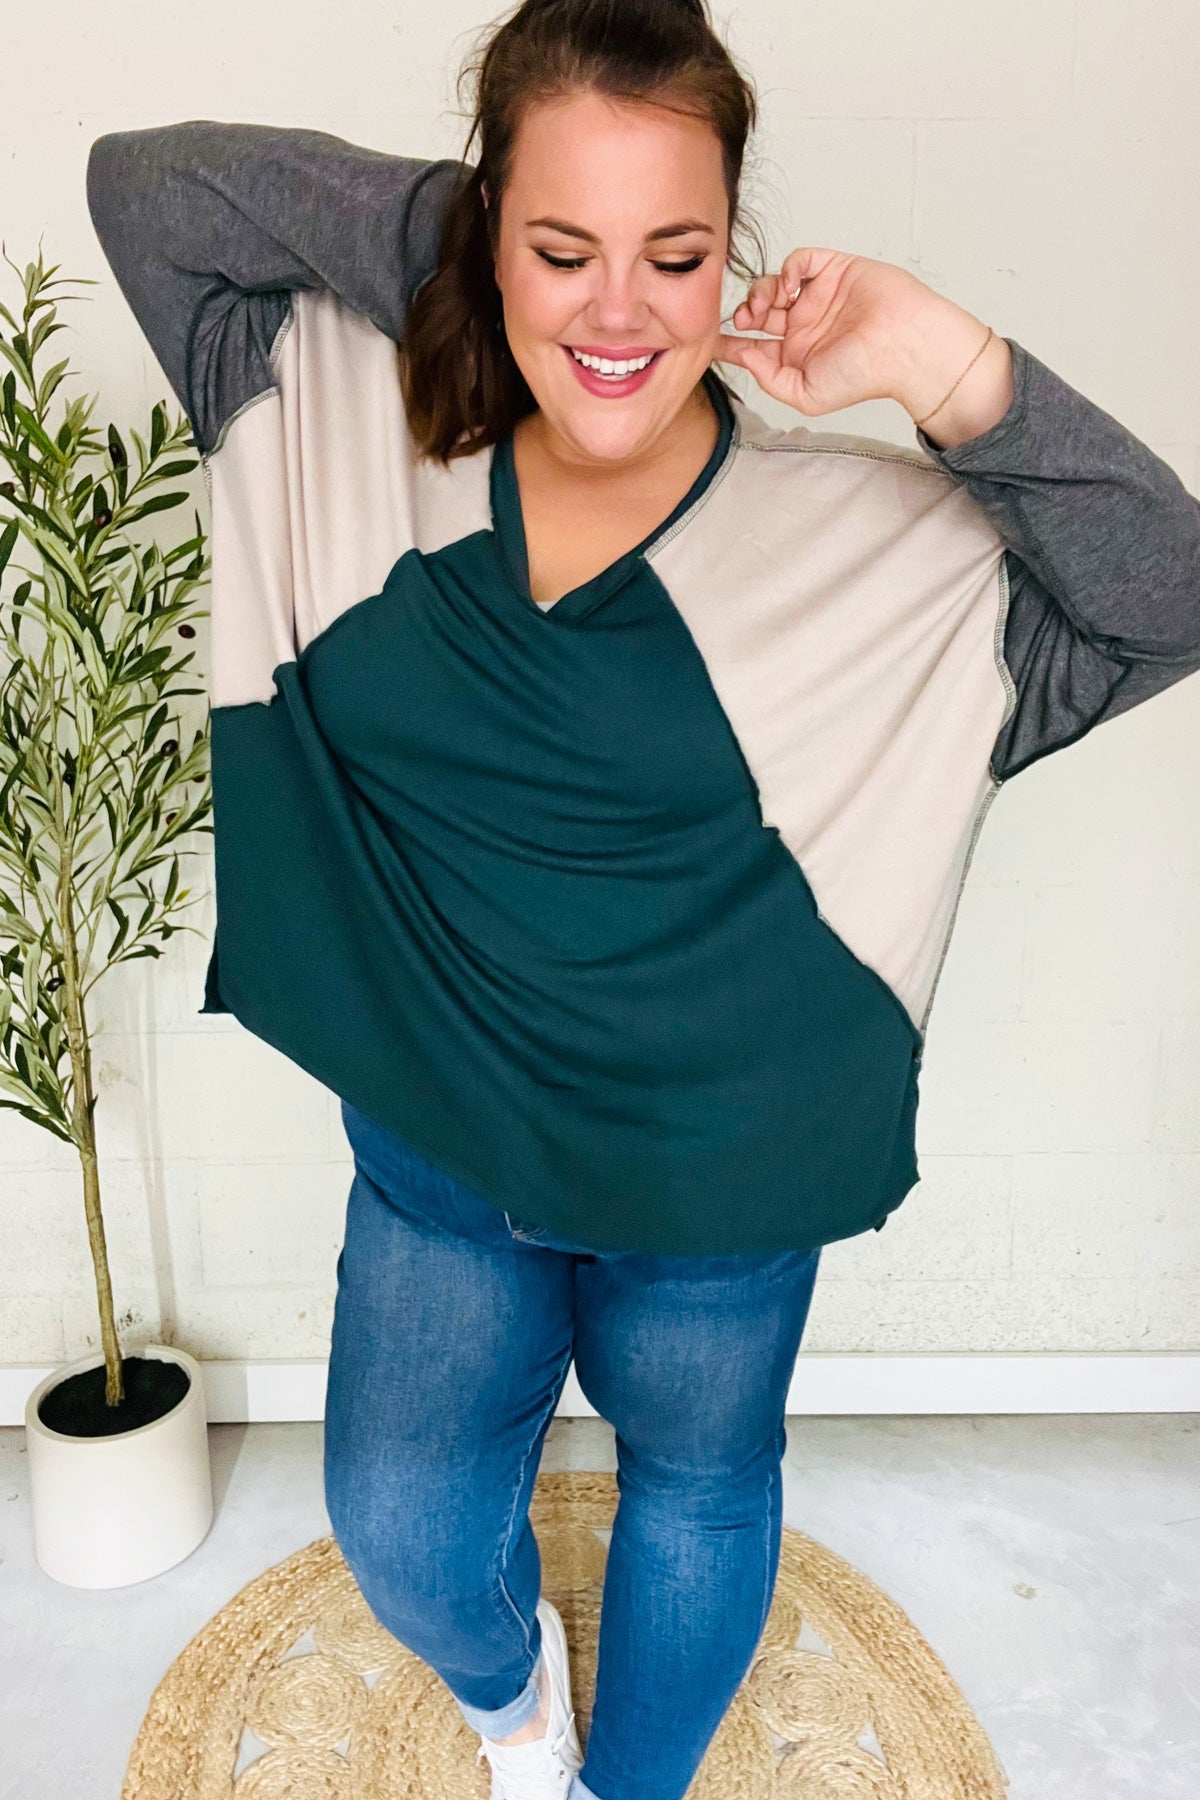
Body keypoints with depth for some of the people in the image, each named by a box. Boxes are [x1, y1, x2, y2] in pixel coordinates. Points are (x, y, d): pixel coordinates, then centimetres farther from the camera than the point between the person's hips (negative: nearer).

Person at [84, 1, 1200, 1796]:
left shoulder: (860, 537, -16)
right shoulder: (355, 438, -8)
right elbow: (146, 185, -3)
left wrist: (951, 373, -30)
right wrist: (431, 231, -14)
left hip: (715, 1182, -1)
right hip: (434, 1158, 2)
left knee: (697, 1496, 24)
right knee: (403, 1534, 20)